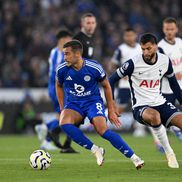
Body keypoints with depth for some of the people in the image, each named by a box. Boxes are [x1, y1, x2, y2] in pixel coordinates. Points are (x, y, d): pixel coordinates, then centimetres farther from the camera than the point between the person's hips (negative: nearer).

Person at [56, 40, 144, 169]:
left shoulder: (94, 68, -15)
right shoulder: (62, 70, -10)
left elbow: (106, 86, 2)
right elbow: (59, 86, 13)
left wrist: (111, 110, 4)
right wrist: (62, 109, 8)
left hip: (93, 101, -2)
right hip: (73, 104, 2)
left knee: (102, 129, -29)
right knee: (64, 122, -32)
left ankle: (134, 157, -21)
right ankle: (96, 150, -19)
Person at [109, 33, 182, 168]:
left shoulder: (165, 61, -1)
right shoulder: (133, 63, -14)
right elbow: (112, 80, -5)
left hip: (160, 103, 5)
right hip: (140, 107, -5)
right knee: (154, 116, -38)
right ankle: (169, 153, -21)